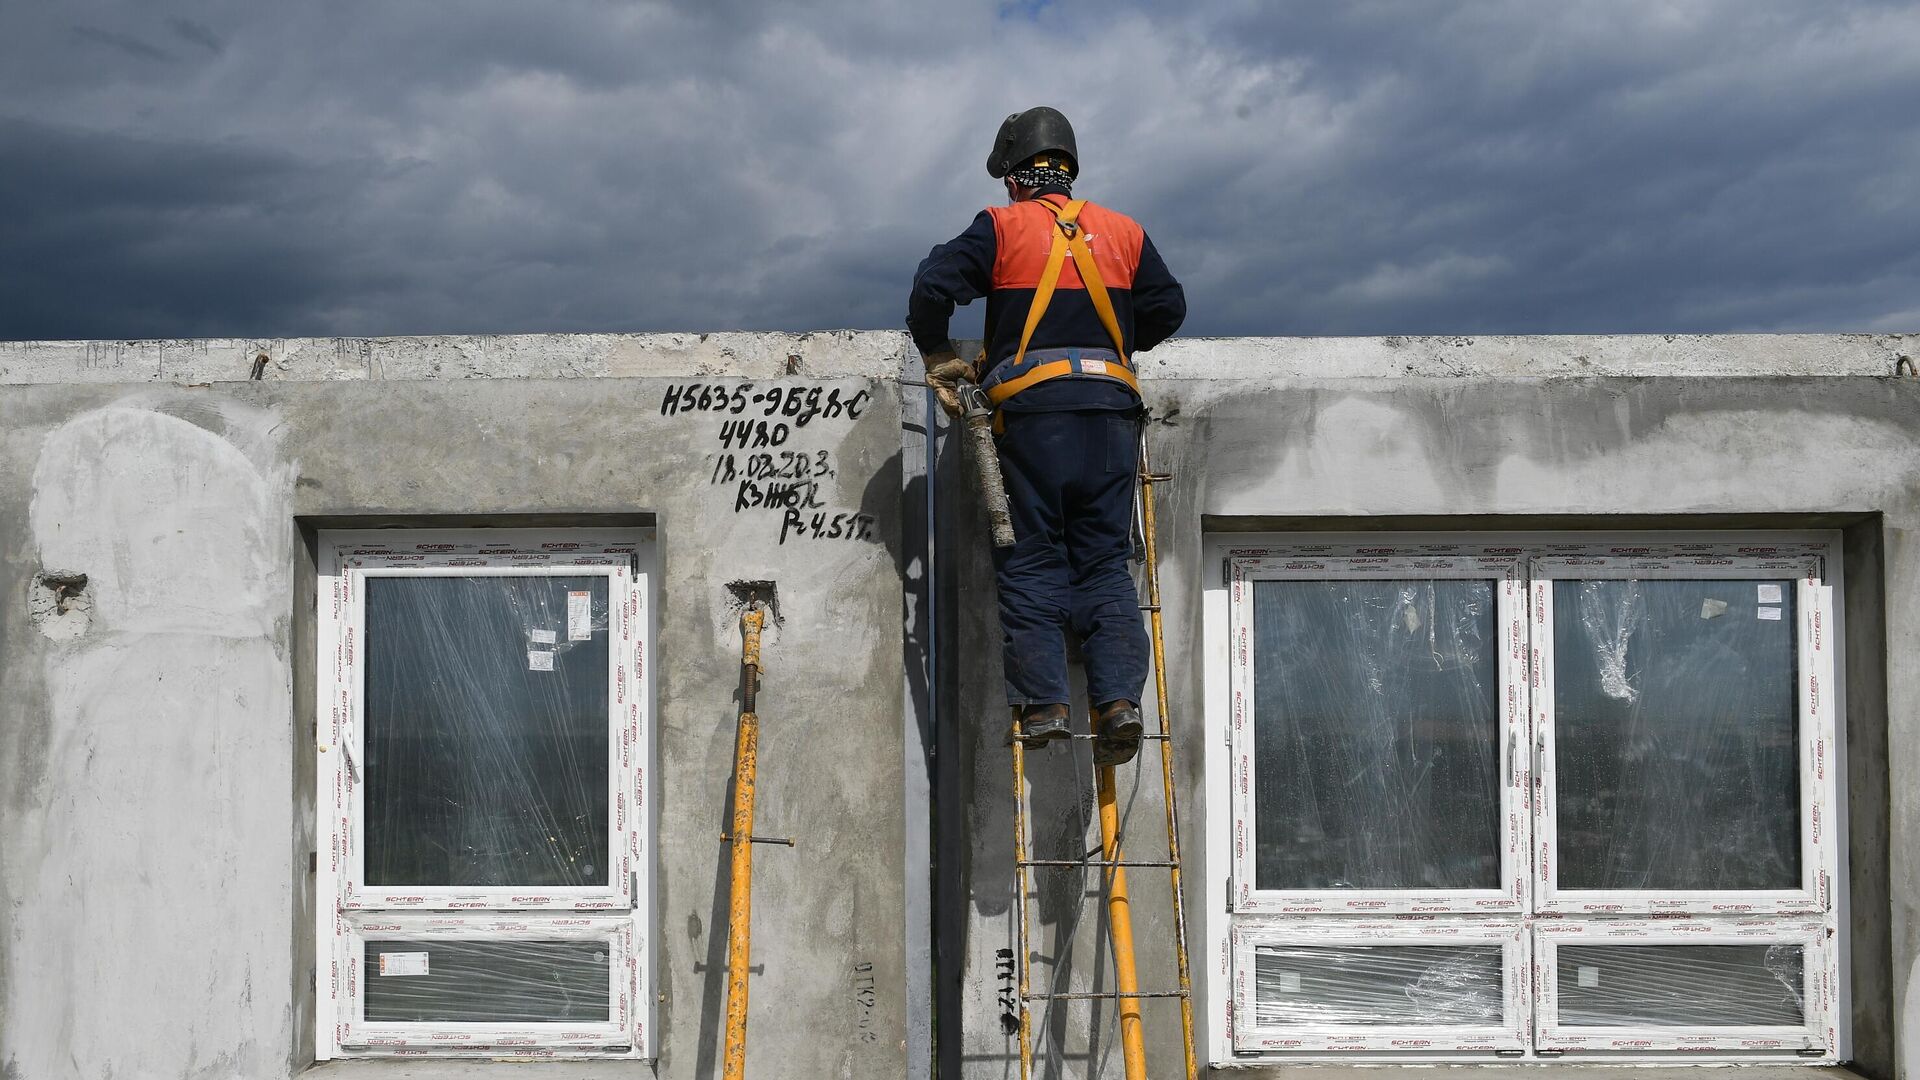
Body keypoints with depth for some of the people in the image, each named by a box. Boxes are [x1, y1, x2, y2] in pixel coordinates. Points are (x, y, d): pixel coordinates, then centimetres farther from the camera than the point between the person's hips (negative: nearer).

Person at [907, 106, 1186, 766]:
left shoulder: (1002, 226, 5)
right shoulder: (1123, 231, 14)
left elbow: (932, 287, -4)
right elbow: (1168, 307, 15)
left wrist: (940, 358, 10)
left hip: (1032, 407, -3)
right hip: (1112, 405, 3)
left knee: (1031, 557, 2)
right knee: (1105, 558, 6)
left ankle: (1042, 699, -6)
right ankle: (1119, 698, -6)